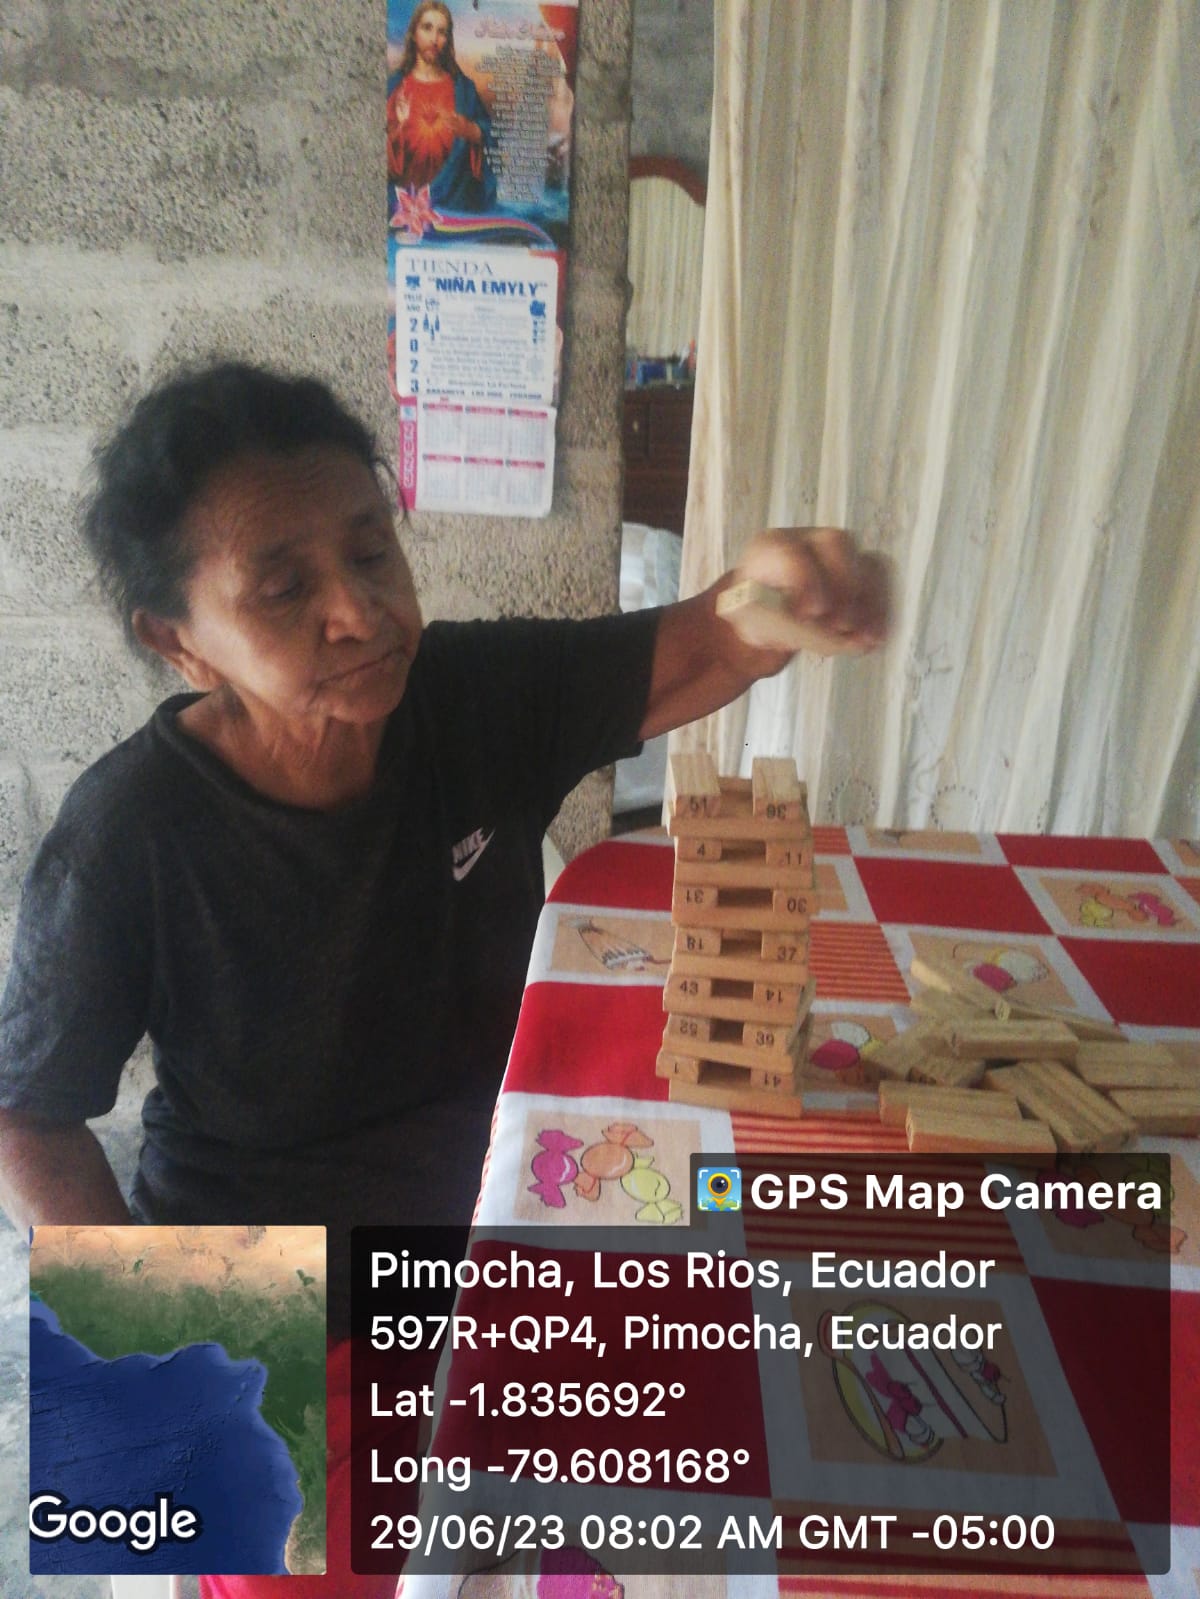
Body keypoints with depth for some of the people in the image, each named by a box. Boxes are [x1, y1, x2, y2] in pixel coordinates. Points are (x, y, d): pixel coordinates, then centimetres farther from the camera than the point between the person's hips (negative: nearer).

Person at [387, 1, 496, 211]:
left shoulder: (462, 86, 11)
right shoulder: (394, 86, 6)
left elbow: (487, 134, 8)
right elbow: (384, 144, 2)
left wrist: (470, 130, -12)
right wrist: (395, 128, -17)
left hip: (455, 192, 1)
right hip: (408, 192, -1)